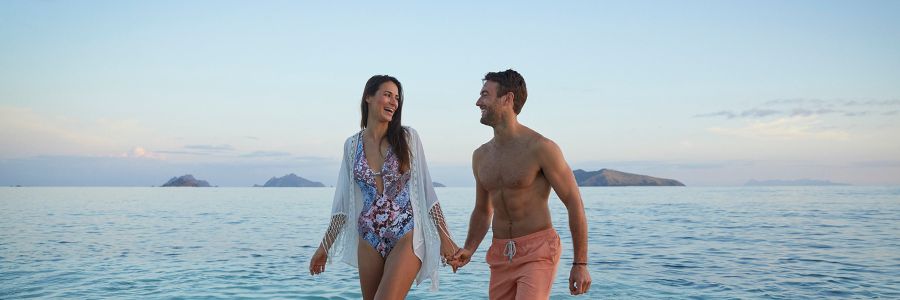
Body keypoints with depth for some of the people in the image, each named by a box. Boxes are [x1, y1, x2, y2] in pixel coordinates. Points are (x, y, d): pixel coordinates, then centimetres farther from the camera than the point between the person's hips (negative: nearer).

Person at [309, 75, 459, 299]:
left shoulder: (408, 137, -1)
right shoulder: (352, 145, 6)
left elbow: (426, 189, 1)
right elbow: (344, 202, 10)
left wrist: (444, 237, -3)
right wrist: (324, 246, 11)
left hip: (406, 239, -3)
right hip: (368, 241, 3)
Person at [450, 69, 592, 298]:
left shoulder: (541, 148, -12)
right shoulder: (481, 156, 7)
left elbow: (574, 203, -10)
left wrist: (580, 264, -12)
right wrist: (469, 250, 0)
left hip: (538, 252, -6)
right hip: (500, 255, 7)